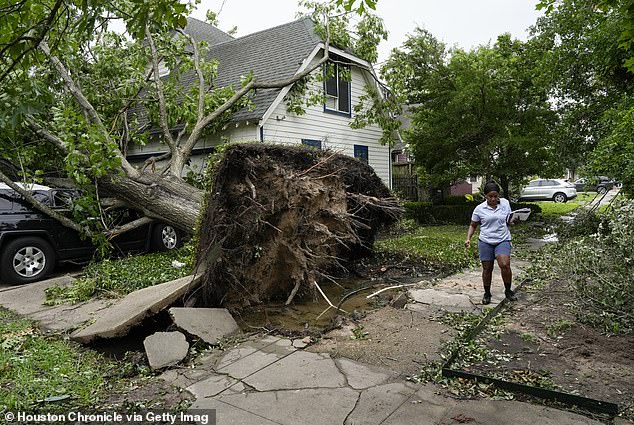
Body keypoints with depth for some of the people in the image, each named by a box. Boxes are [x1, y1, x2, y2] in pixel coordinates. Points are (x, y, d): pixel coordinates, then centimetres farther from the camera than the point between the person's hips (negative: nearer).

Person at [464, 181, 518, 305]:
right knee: (487, 269, 6)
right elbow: (473, 225, 7)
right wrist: (468, 238, -4)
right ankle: (487, 293, 25)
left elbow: (509, 221, 16)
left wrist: (514, 220, -3)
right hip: (485, 241, 0)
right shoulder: (479, 209, -2)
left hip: (503, 240, 0)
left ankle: (508, 291, 3)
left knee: (505, 265, -19)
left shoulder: (505, 203, 2)